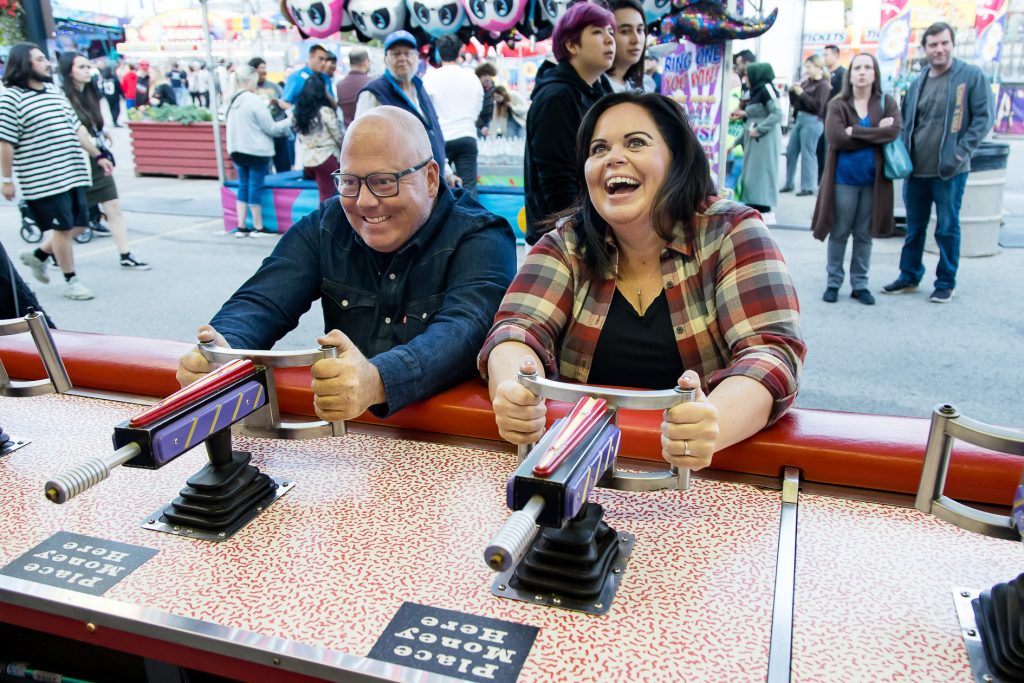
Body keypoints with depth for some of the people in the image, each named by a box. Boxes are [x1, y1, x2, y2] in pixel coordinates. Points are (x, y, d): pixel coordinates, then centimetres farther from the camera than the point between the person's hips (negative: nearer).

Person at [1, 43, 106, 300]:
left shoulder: (55, 92, 15)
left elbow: (77, 127, 20)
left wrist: (97, 156, 15)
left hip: (73, 174, 7)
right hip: (44, 180, -7)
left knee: (79, 224, 11)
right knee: (64, 227, -1)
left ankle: (37, 255, 33)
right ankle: (71, 281, 14)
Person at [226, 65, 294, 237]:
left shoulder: (232, 101, 8)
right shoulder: (255, 101, -15)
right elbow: (270, 128, -11)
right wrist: (289, 121, 1)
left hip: (237, 150, 7)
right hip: (256, 151, -7)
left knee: (243, 186, 12)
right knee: (256, 186, 1)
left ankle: (241, 226, 12)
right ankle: (257, 227, 9)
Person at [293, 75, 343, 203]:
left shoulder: (298, 112, 6)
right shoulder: (325, 111, -9)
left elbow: (300, 138, 6)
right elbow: (338, 136, -2)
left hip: (307, 160, 6)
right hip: (326, 158, -6)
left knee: (324, 195, 17)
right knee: (327, 197, -2)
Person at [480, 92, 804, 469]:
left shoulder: (731, 233, -6)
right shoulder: (566, 244, 1)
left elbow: (772, 352, -16)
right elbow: (520, 329, -10)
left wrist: (713, 424, -37)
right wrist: (512, 391, -33)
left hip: (708, 470, 0)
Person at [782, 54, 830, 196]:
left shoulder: (823, 85, -6)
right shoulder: (806, 82, 12)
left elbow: (817, 106, -17)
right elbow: (794, 104, 16)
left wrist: (801, 93, -18)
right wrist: (792, 91, -2)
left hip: (812, 122, -8)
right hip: (800, 119, 8)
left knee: (807, 155, -5)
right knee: (791, 152, 10)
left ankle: (808, 187, 2)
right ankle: (788, 184, 20)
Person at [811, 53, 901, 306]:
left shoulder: (887, 103, 5)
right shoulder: (838, 105, -1)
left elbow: (895, 131, -13)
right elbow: (835, 137, -17)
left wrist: (855, 132, -17)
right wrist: (875, 134, -13)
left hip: (874, 180, 2)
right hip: (844, 179, -1)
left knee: (864, 235, 8)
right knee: (839, 233, 6)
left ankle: (860, 284, 18)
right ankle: (833, 282, 17)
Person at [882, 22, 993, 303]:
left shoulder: (972, 76, -4)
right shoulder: (918, 83, 11)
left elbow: (983, 118, -6)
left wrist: (960, 153, -14)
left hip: (949, 171, -5)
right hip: (916, 169, 5)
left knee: (947, 228, 3)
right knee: (914, 226, 14)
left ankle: (946, 283, 15)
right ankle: (909, 276, 27)